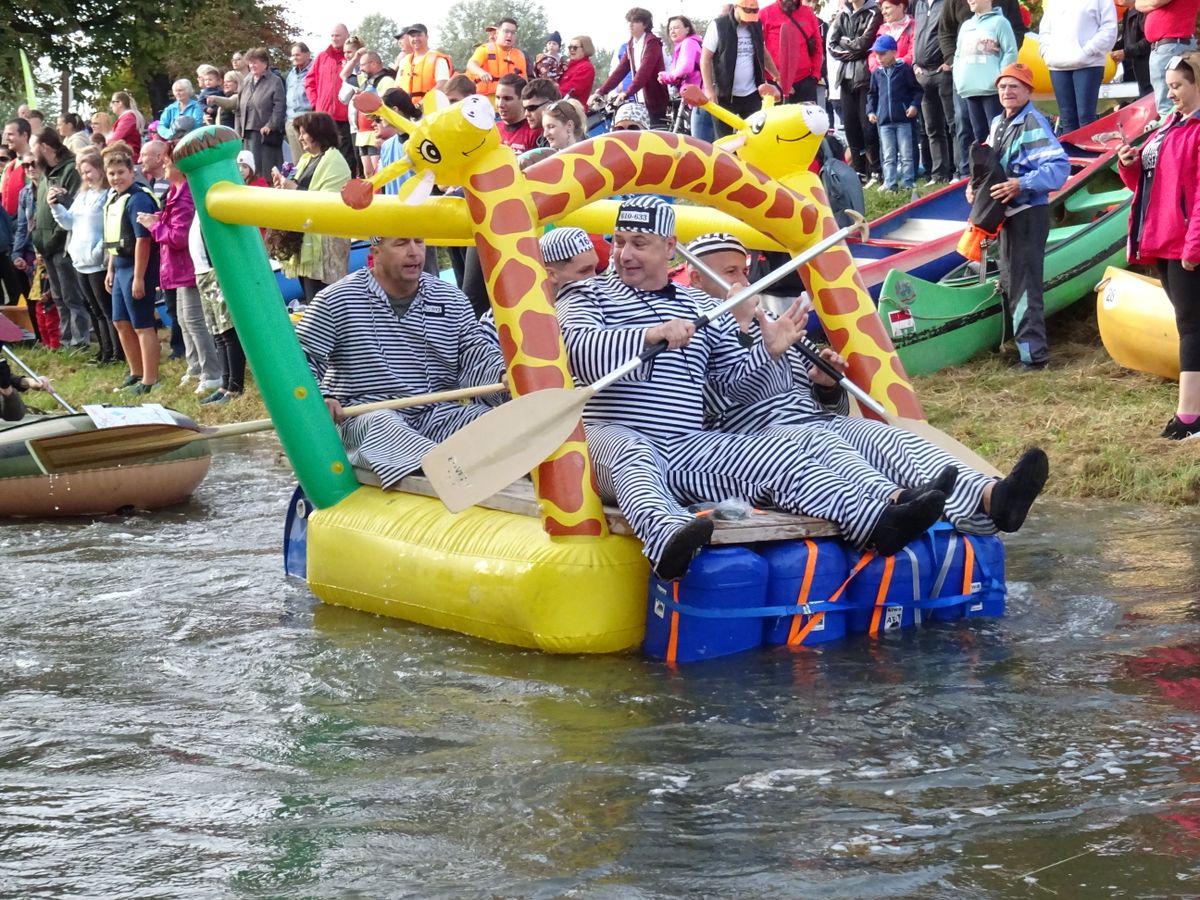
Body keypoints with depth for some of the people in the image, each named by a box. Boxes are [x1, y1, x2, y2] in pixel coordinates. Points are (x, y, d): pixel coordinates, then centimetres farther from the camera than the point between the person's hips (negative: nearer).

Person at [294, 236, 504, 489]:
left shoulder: (451, 300, 12)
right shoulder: (337, 300, 2)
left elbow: (476, 353, 7)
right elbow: (300, 358, 2)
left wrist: (505, 375, -16)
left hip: (438, 413, 5)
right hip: (364, 416, -5)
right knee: (384, 426, -39)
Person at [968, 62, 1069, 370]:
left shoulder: (1034, 124, -16)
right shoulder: (998, 123, 11)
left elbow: (1059, 166, -25)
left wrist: (1022, 185, -32)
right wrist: (975, 186, 0)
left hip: (1028, 214, -10)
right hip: (1006, 214, 10)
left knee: (1024, 286, -9)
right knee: (1008, 284, 18)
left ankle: (1033, 355, -5)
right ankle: (1018, 344, 30)